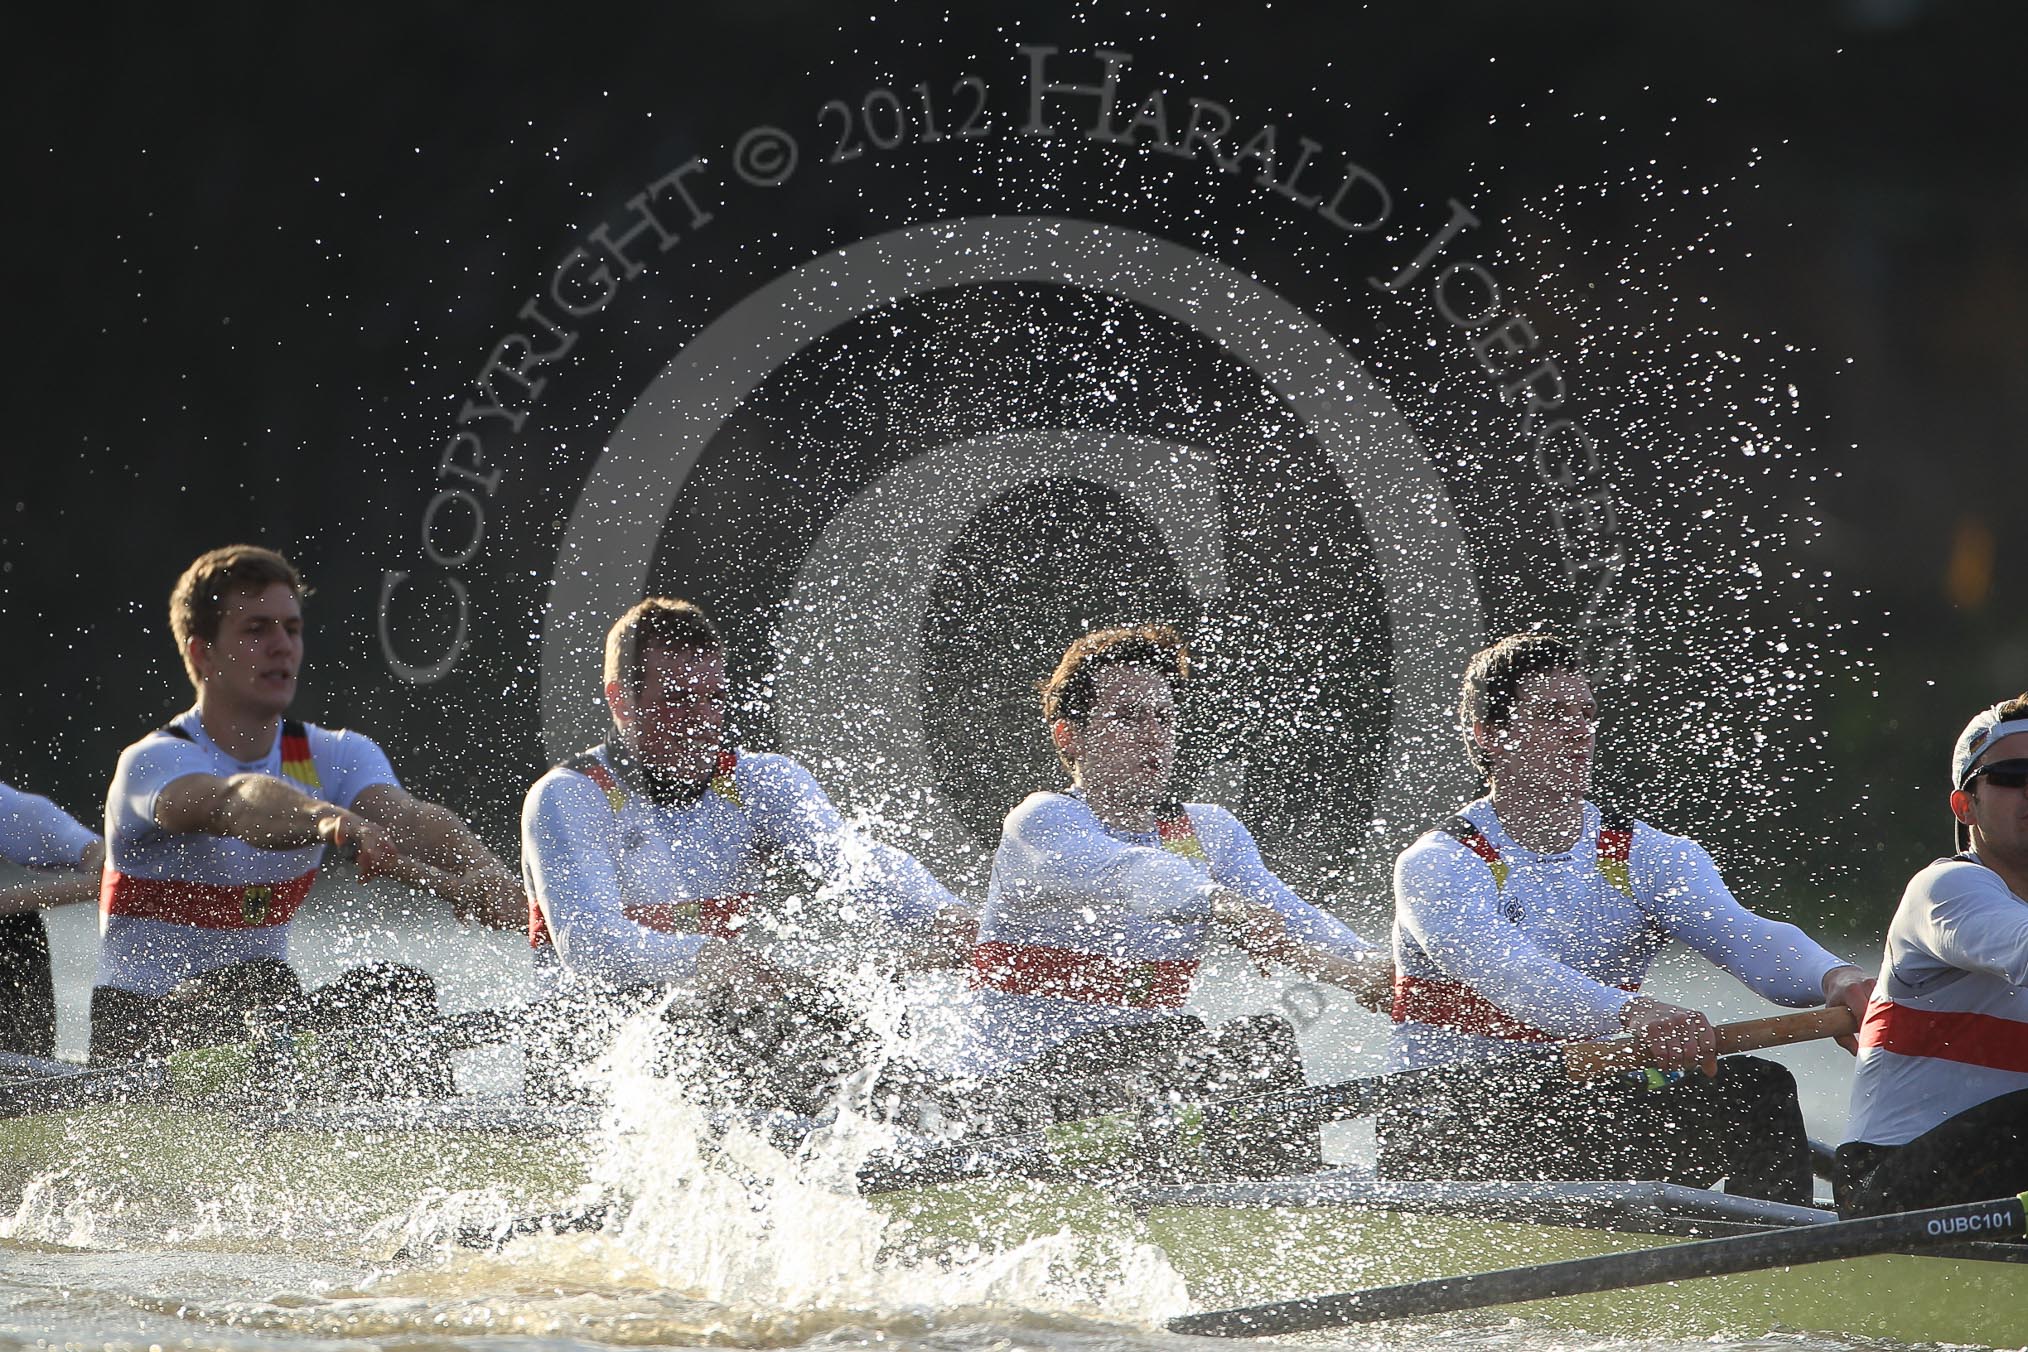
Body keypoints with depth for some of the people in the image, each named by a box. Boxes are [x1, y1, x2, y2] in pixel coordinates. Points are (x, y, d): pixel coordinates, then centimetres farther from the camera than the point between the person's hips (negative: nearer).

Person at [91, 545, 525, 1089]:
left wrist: (482, 871, -44)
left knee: (396, 988, -22)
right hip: (143, 1033, -5)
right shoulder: (154, 763, -16)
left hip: (263, 1021, 5)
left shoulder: (335, 756, 2)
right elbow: (234, 801, -40)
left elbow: (404, 814, -19)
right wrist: (325, 819, -63)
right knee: (256, 984, -35)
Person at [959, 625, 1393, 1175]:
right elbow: (1123, 873, -32)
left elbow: (1282, 911, -7)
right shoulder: (1043, 821, -8)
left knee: (1262, 1037, -23)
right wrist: (1219, 906, -53)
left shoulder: (1209, 831, 12)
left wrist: (1368, 969, -29)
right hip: (1034, 1083, -6)